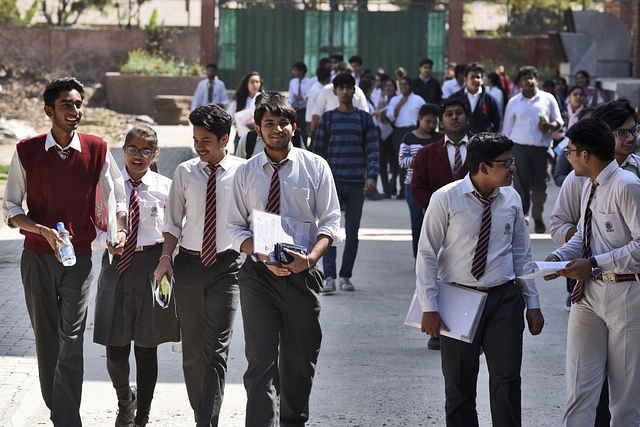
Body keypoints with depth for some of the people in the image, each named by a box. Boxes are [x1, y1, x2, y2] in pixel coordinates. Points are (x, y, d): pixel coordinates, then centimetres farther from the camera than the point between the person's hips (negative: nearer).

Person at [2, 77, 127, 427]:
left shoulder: (97, 150, -1)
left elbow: (116, 197, 9)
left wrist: (120, 230, -10)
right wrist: (44, 230, -16)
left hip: (79, 257, -1)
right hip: (37, 257, 1)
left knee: (72, 342, -8)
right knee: (46, 340, 8)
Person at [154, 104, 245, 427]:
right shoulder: (185, 173, 4)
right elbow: (173, 222, 10)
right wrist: (166, 257, -3)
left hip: (226, 266, -3)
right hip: (189, 264, 3)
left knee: (216, 351, -9)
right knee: (191, 350, 9)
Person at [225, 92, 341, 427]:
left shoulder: (315, 167, 2)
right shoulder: (246, 173, 4)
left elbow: (330, 222, 1)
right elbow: (236, 226, 5)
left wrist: (311, 257, -18)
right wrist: (263, 256, -13)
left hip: (302, 274, 1)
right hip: (258, 275, 0)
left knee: (300, 358, 12)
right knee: (261, 360, -9)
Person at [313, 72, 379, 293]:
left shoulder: (364, 118, 6)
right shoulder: (327, 118, 7)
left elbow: (373, 150, 3)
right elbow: (318, 151, 10)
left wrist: (372, 176, -11)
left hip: (356, 183, 1)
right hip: (332, 181, -1)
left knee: (352, 231, 5)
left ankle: (346, 276, 12)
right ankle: (329, 277, -14)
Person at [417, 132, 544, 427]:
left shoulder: (511, 199, 3)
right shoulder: (446, 199, -9)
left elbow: (521, 254, 12)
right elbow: (427, 254, -6)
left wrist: (533, 303, 10)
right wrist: (429, 308, -10)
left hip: (504, 300, 2)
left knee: (507, 382, -3)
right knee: (459, 386, 8)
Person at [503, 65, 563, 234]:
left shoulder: (548, 99, 9)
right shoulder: (513, 102, 11)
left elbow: (558, 121, 12)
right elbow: (507, 128, 14)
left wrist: (550, 126, -10)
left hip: (541, 148, 0)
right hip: (520, 146, 0)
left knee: (540, 185, 2)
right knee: (521, 183, -9)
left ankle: (538, 219, 16)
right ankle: (522, 215, -7)